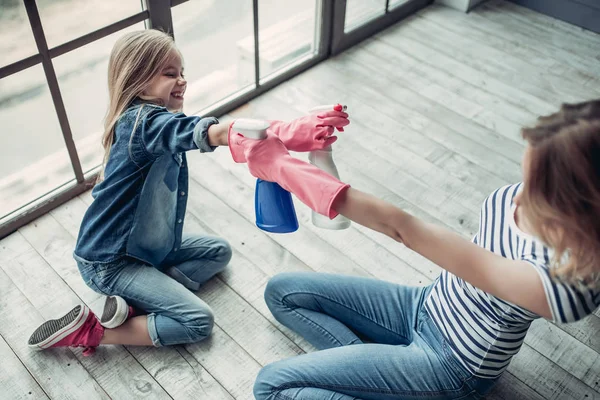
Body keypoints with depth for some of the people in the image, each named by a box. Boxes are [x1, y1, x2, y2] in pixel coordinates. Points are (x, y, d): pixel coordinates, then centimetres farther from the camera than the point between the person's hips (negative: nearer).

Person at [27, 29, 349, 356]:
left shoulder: (147, 118, 7)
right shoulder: (145, 122, -28)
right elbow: (212, 133, -43)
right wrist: (285, 133, -51)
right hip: (109, 261, -10)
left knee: (219, 251, 16)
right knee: (198, 322, -13)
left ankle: (134, 302, 2)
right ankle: (90, 332, -5)